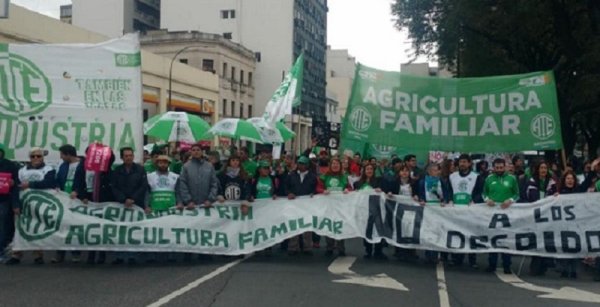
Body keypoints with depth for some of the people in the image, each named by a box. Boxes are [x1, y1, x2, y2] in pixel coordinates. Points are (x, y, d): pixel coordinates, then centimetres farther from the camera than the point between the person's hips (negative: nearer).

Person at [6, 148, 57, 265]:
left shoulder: (48, 170, -2)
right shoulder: (22, 171, 9)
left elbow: (49, 183, -21)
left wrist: (30, 184, -20)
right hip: (24, 205, 3)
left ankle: (38, 255, 11)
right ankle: (16, 255, 10)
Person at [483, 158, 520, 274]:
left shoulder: (511, 178, 2)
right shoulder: (489, 178, 6)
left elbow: (517, 194, 2)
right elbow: (484, 193, 10)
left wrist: (510, 200, -16)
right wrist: (487, 199, -10)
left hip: (507, 211, -1)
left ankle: (507, 265, 9)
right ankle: (492, 264, 14)